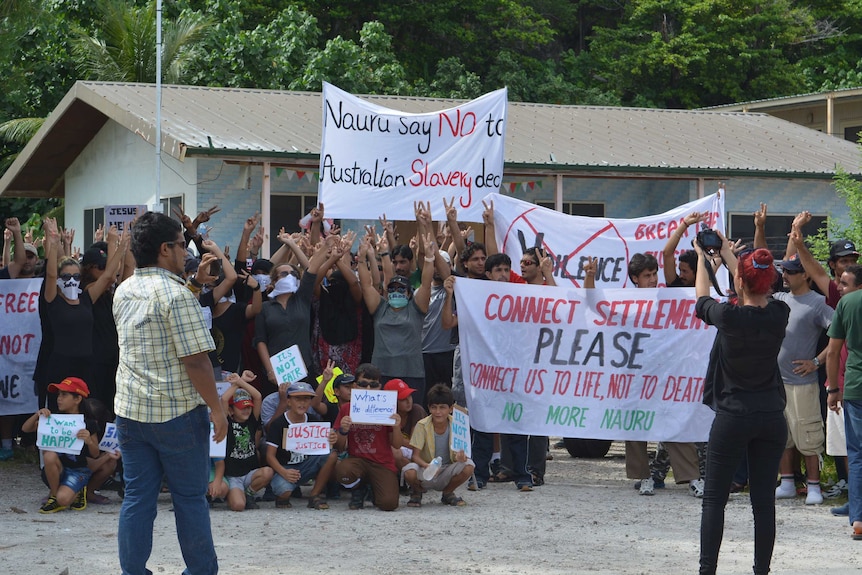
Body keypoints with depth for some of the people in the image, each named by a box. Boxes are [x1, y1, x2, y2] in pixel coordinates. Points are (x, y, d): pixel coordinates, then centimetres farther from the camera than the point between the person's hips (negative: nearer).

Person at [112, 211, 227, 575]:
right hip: (178, 411, -6)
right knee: (190, 497, 6)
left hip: (130, 409, 6)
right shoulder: (175, 293, -16)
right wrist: (216, 408, -11)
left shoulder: (123, 292, 8)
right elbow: (195, 360, -18)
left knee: (137, 497, 9)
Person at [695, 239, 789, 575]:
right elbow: (758, 295, 18)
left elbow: (702, 300, 8)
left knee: (714, 498, 4)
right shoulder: (779, 315, -4)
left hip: (732, 417, -3)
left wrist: (701, 256, 25)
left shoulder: (729, 316, -14)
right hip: (772, 418, 3)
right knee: (764, 501, 6)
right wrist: (727, 253, 32)